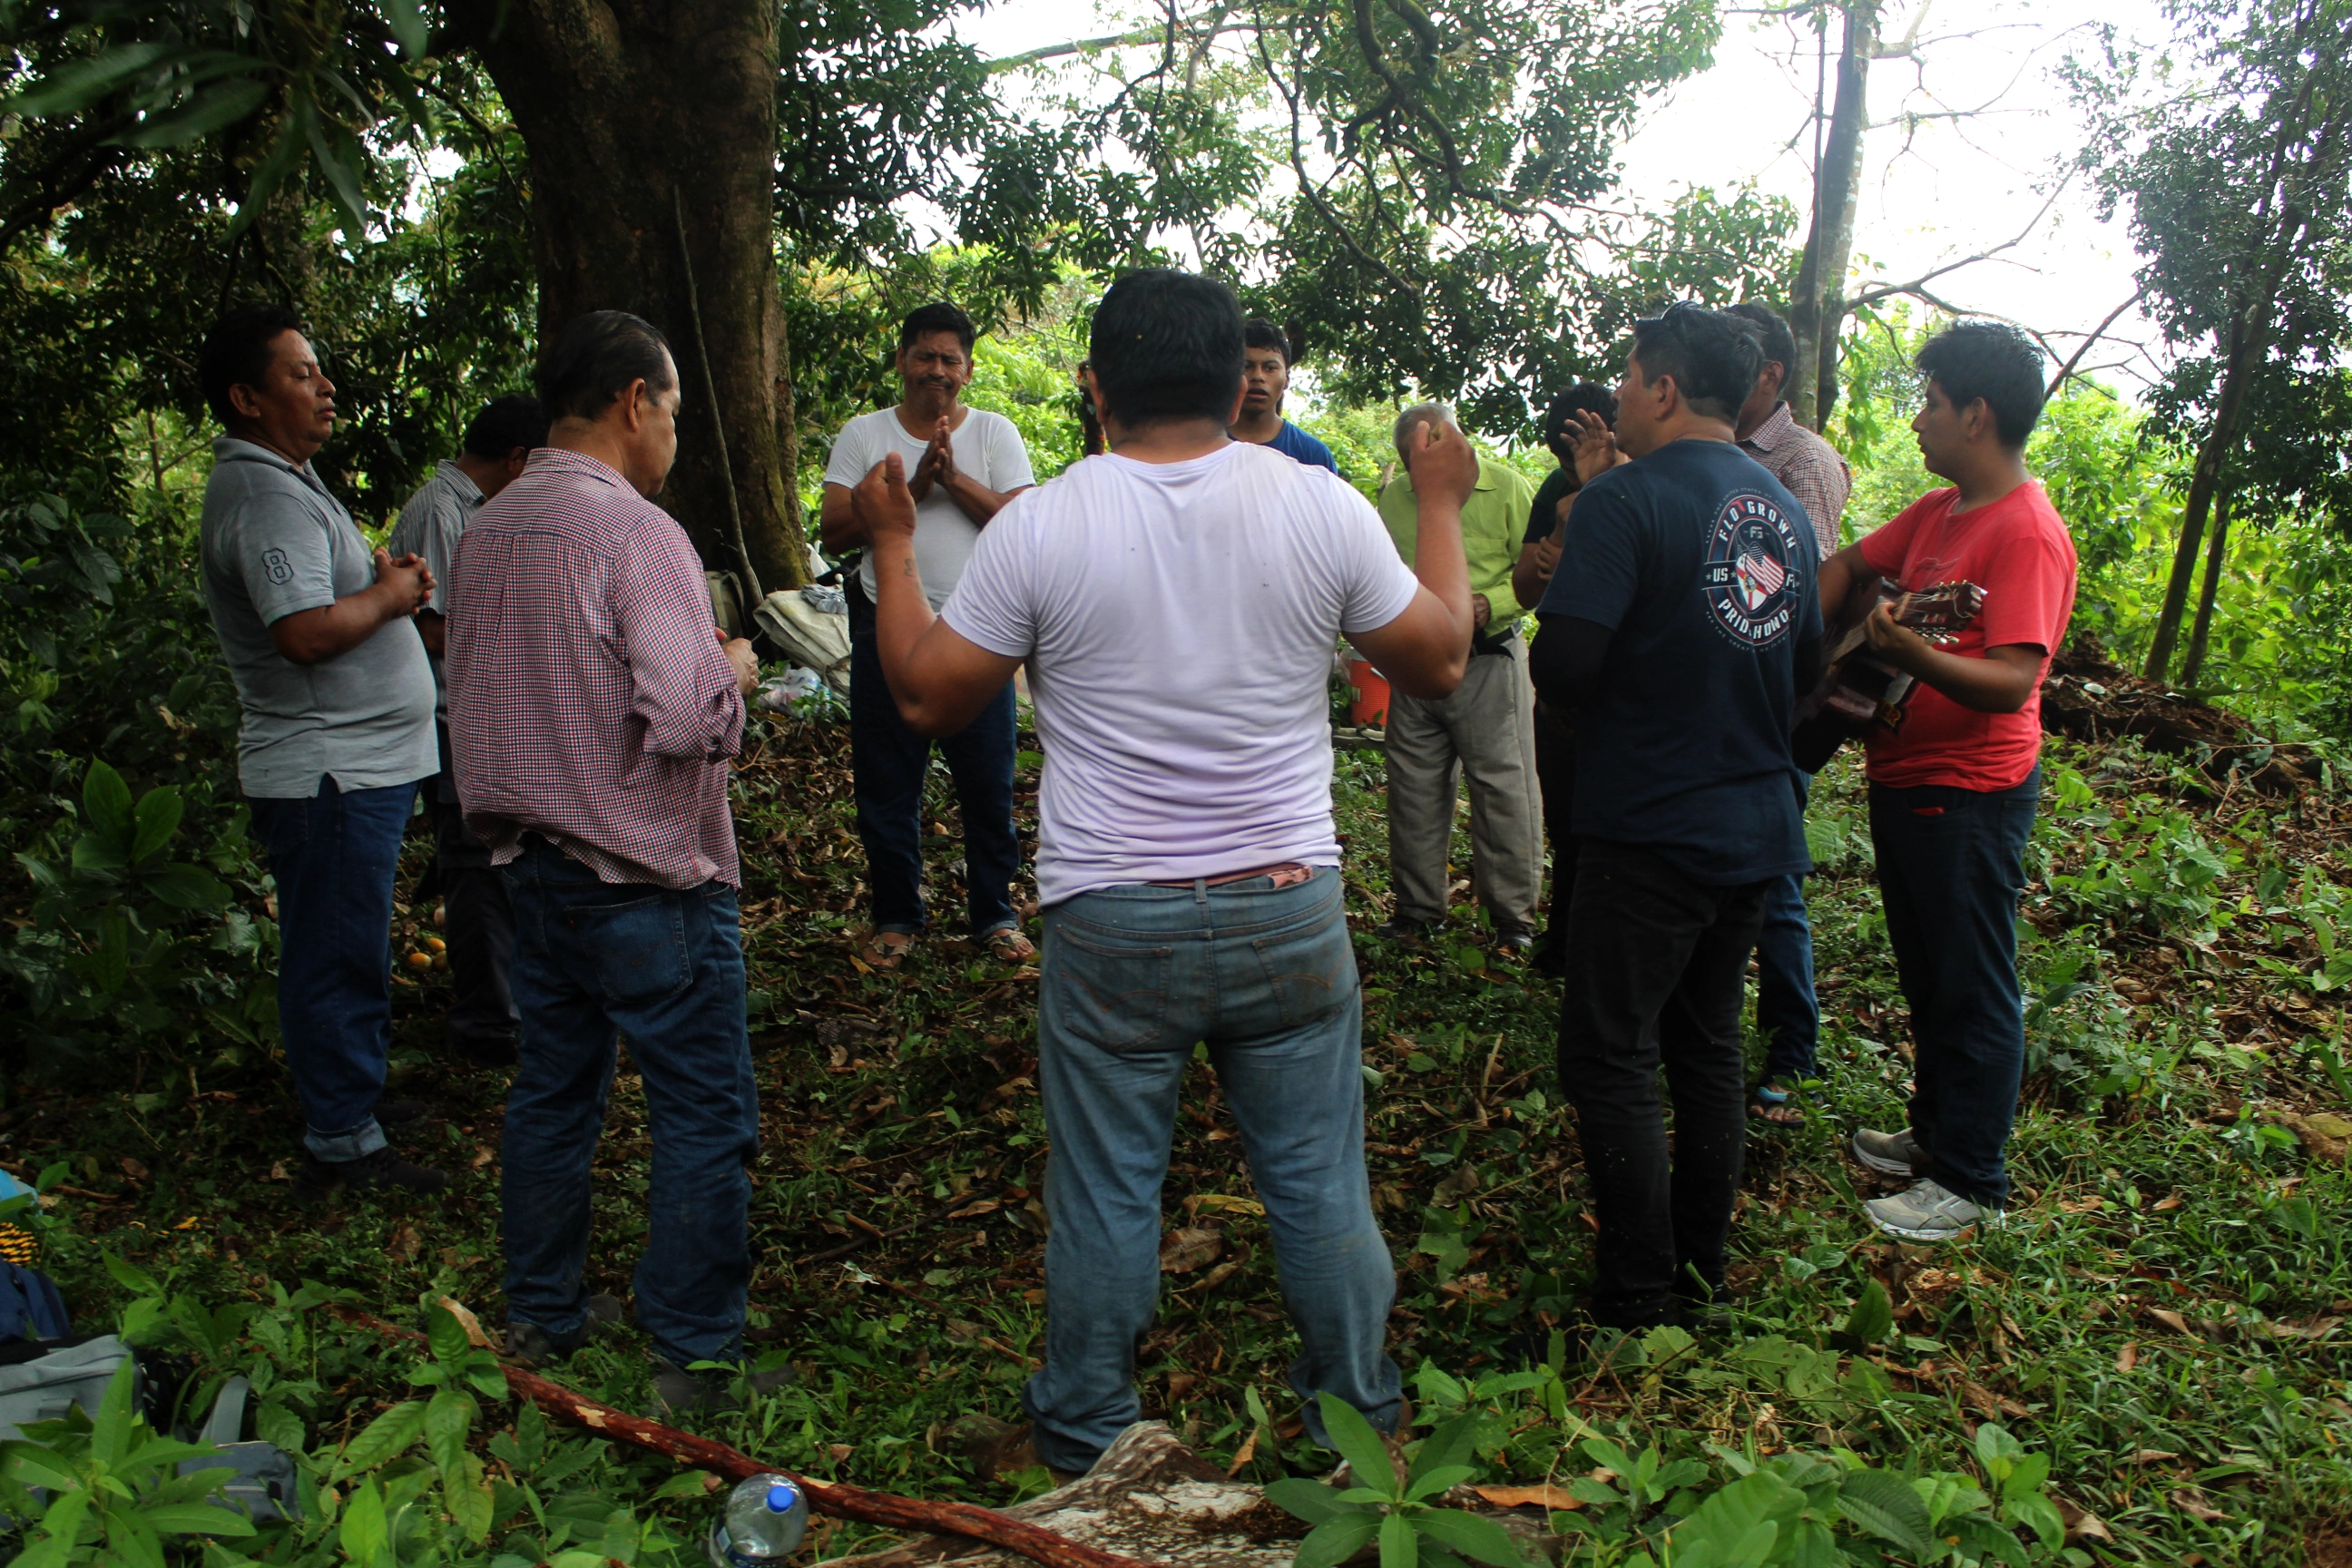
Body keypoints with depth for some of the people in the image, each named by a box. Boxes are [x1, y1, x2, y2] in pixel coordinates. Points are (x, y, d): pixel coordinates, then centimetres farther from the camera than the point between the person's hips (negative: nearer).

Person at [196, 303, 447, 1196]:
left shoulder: (283, 478, 16)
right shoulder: (266, 496, -19)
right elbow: (307, 630, -30)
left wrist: (382, 575, 5)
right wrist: (393, 591, -13)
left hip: (355, 762, 11)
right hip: (329, 773, -11)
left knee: (344, 949, 21)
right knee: (337, 957, -2)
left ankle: (352, 1095, 35)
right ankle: (341, 1144, 7)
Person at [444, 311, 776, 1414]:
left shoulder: (485, 533, 6)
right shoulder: (634, 532, -19)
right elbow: (687, 715, -28)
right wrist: (735, 671, -8)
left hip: (532, 859, 8)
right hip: (646, 878, -8)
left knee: (553, 1088, 20)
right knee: (703, 1114, 3)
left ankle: (541, 1317, 33)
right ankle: (694, 1359, 11)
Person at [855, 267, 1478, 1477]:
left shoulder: (1039, 526, -9)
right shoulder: (1321, 506, -6)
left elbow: (927, 697, 0)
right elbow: (1440, 659, 6)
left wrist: (892, 542, 14)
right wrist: (1441, 503, 19)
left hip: (1110, 927, -1)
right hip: (1288, 910, 2)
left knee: (1104, 1195, 13)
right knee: (1321, 1183, 15)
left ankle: (1084, 1440, 31)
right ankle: (1357, 1420, 32)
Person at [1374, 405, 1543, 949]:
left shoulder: (1506, 487, -3)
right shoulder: (1392, 500, 10)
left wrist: (1491, 604, -19)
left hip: (1489, 661, -4)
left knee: (1503, 785, -1)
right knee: (1413, 788, 8)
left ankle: (1513, 914, 11)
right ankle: (1416, 907, 22)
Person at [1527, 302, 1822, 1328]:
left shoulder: (1626, 499, -16)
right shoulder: (1784, 509, 8)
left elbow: (1564, 665, -22)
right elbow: (1805, 667, 15)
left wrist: (1607, 714, -1)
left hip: (1651, 829, -8)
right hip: (1759, 825, 8)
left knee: (1609, 1058, 3)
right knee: (1708, 1044, 18)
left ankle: (1638, 1300, 8)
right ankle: (1703, 1269, 29)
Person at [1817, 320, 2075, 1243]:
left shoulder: (2027, 532, -19)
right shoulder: (1937, 512, 9)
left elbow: (2012, 681, -26)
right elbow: (1850, 567, 22)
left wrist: (1912, 654, -41)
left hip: (1969, 795, -9)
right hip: (1903, 779, 9)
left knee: (1972, 988, 2)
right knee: (1926, 975, 20)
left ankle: (1973, 1183, 14)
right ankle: (1935, 1133, 36)